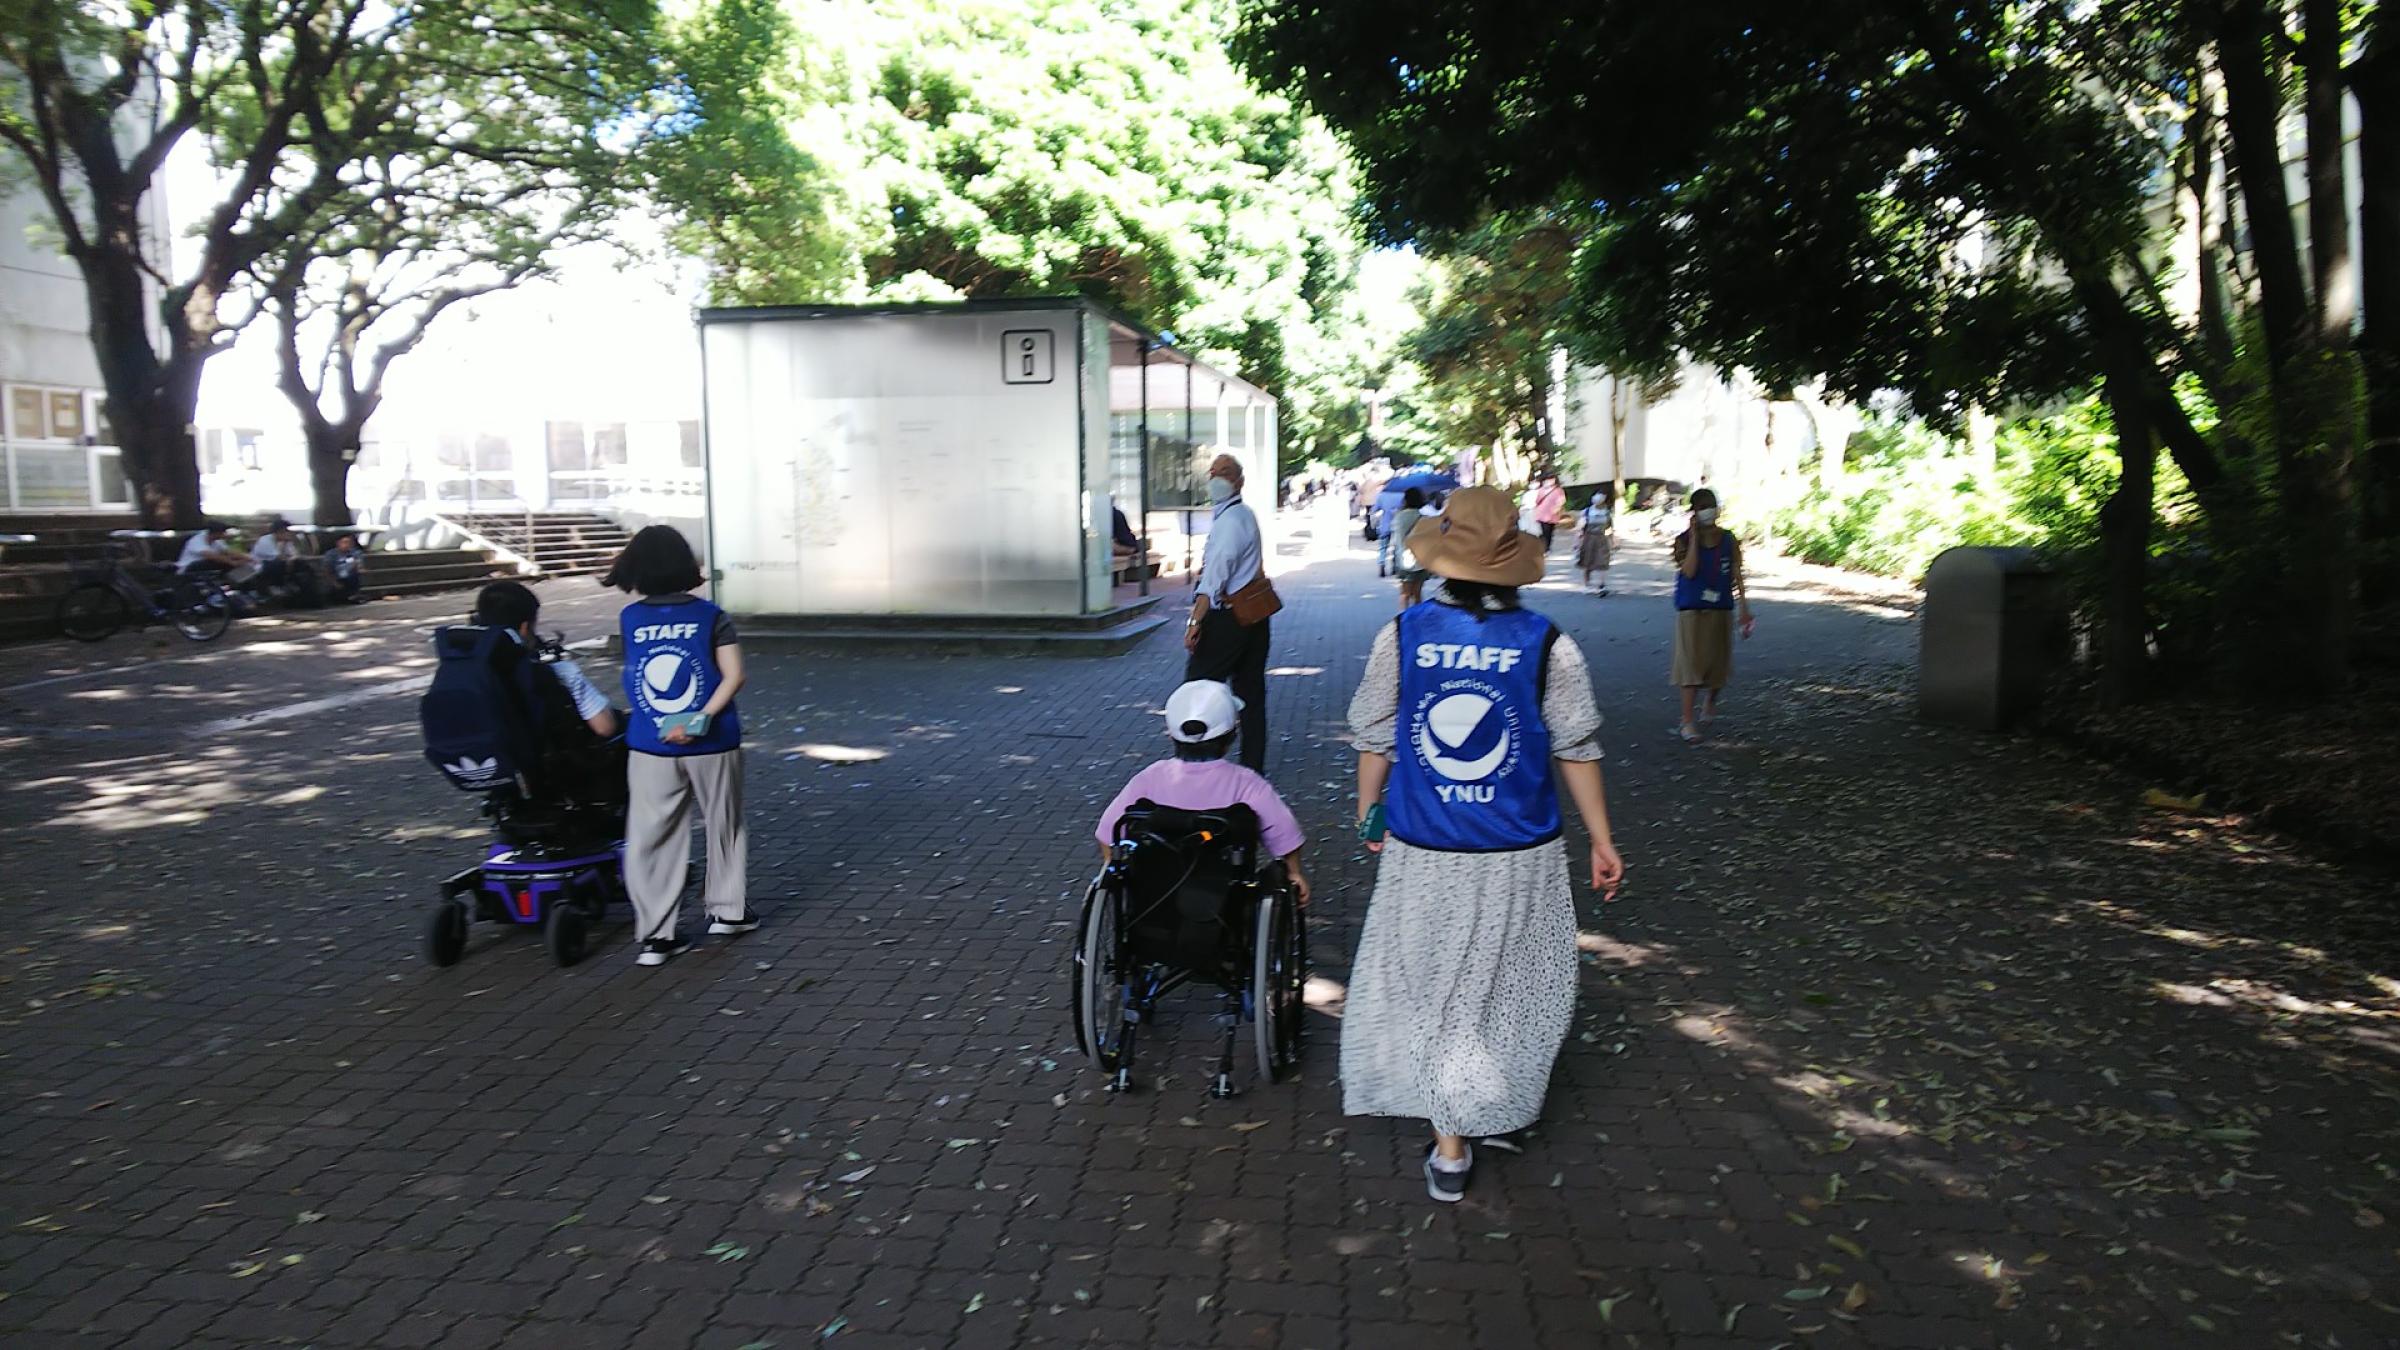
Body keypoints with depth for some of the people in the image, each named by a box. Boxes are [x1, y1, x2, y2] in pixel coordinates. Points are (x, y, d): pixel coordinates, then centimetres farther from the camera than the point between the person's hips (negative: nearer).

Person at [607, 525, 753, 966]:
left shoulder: (629, 619, 1)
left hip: (650, 747, 1)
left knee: (650, 838, 6)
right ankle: (728, 909, 30)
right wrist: (699, 719, -16)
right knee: (724, 825, 18)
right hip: (711, 744, -1)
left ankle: (657, 935, 3)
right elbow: (733, 675, -13)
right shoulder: (710, 616, -5)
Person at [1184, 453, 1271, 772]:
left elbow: (1216, 574, -22)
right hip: (1253, 616, 10)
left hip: (1228, 620, -10)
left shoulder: (1229, 520, -14)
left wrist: (1196, 620, -26)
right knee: (1250, 692, 11)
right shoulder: (1245, 515, 17)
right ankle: (1253, 769, 17)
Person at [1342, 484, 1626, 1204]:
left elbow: (1374, 736, 0)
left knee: (1435, 983, 15)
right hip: (1519, 855, -1)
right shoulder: (1548, 645, -11)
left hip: (1422, 853, 1)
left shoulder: (1401, 634, -8)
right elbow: (1577, 747, -4)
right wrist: (1601, 839, 6)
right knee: (1510, 984, 20)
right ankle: (1498, 1115, 35)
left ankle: (1452, 1143, 22)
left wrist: (1369, 813, 16)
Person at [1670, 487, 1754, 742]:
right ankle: (1688, 721, -4)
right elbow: (1689, 571, -20)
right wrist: (1695, 537, -18)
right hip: (1691, 610, -3)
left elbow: (1737, 576, 4)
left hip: (1721, 610, 3)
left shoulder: (1728, 540, 2)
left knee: (1718, 661, 11)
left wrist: (1745, 610, 0)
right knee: (1691, 663, -7)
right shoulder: (1684, 540, -5)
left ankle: (1711, 701, 41)